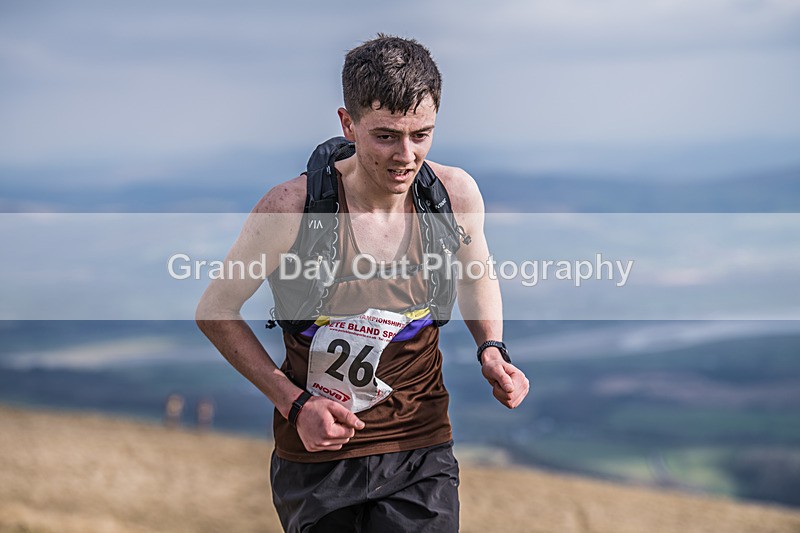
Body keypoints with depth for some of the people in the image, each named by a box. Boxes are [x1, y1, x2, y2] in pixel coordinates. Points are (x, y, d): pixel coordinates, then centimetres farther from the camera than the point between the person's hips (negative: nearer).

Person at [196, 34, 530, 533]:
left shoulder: (455, 194, -9)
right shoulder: (291, 208, -20)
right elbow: (216, 310, -6)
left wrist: (491, 350, -4)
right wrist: (294, 404, -14)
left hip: (421, 453, 2)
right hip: (317, 454, -2)